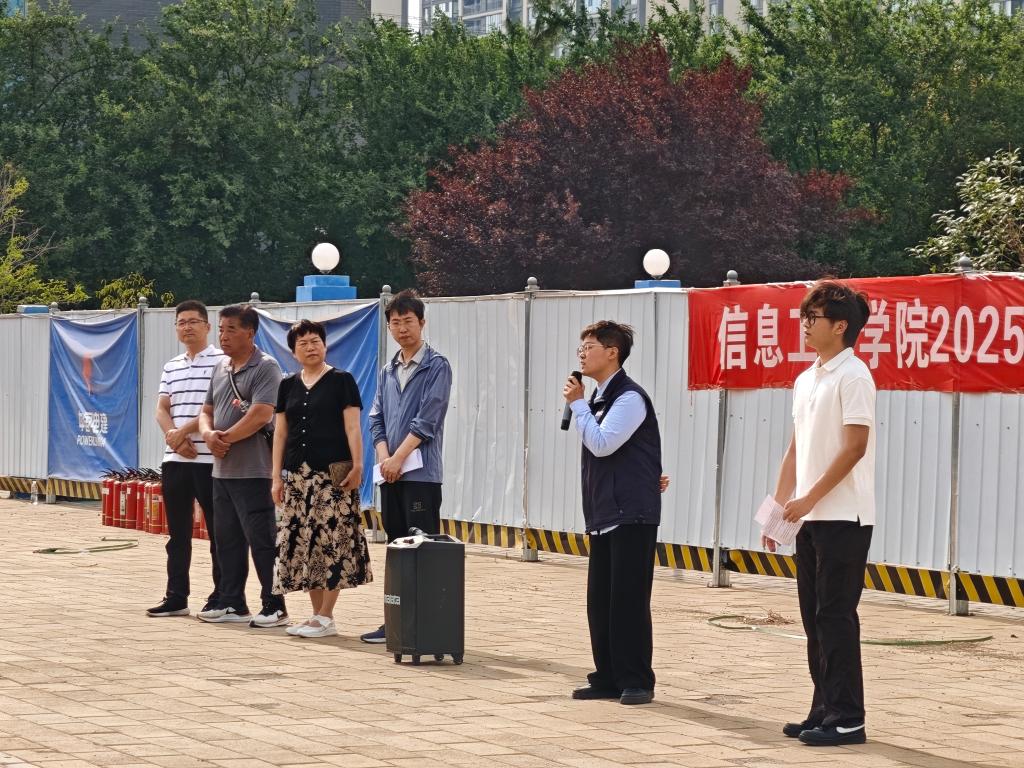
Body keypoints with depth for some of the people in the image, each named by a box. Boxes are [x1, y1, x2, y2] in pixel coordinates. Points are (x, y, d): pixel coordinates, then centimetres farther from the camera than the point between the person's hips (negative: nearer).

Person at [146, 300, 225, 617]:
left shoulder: (221, 361, -4)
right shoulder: (171, 367, 16)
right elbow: (162, 410, 10)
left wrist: (185, 431, -14)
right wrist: (174, 436, -10)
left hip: (210, 459, -6)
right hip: (175, 460, 6)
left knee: (218, 531, -1)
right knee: (177, 532, 9)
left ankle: (220, 598, 4)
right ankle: (176, 598, 13)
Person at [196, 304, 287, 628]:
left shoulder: (265, 368, -9)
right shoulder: (221, 368, 16)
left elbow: (260, 415, -19)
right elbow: (207, 410, 19)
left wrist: (226, 439, -13)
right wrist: (209, 434, -3)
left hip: (253, 470, -8)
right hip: (222, 469, 8)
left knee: (261, 540, -6)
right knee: (227, 540, 13)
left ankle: (275, 606, -1)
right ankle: (232, 603, 21)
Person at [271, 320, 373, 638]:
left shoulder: (341, 381, 1)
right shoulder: (288, 386, 14)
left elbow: (352, 428, -4)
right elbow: (280, 432, 15)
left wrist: (357, 466, -13)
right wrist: (277, 477, 10)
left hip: (332, 474, -5)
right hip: (298, 475, 5)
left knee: (331, 542, -8)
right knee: (301, 543, 5)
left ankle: (326, 617, -4)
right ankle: (316, 614, 13)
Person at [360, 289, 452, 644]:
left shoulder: (436, 367, -3)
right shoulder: (387, 371, 17)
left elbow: (427, 420, -11)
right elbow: (377, 419, 14)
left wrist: (398, 458, -12)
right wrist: (384, 458, -3)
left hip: (421, 472, -6)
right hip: (390, 475, 6)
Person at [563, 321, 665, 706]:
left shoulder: (629, 397, -11)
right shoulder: (600, 398, 17)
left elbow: (602, 444, -21)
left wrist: (577, 404, -11)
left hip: (632, 515, -9)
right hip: (605, 515, 9)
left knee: (628, 601, -7)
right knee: (599, 600, 8)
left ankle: (637, 682, -1)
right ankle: (607, 679, 14)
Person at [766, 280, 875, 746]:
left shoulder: (852, 376, -11)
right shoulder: (805, 380, 15)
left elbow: (854, 447, -17)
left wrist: (808, 499, -16)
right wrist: (779, 507, 13)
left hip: (843, 518, -8)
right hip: (810, 518, 8)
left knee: (836, 617, -7)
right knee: (815, 618, 10)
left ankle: (847, 720, -2)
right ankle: (825, 712, 17)